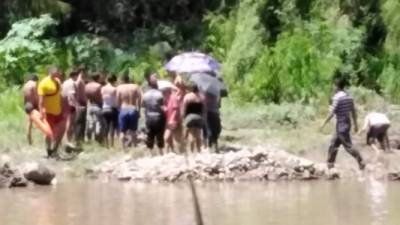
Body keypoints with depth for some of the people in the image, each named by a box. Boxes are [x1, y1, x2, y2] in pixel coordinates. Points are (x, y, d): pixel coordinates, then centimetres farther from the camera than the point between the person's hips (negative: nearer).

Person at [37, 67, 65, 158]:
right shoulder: (44, 83, -17)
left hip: (58, 111, 8)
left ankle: (54, 149, 22)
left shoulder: (57, 81, 7)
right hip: (48, 112, -8)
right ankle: (50, 152, 14)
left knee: (61, 129, 10)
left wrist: (63, 108, 17)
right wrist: (41, 111, -24)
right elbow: (41, 99, -20)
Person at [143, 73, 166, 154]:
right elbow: (162, 108, -15)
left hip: (149, 119, 3)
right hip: (159, 118, -3)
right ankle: (161, 153, 7)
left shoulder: (145, 95, -1)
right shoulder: (159, 94, -12)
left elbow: (144, 108, 3)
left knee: (150, 138, 10)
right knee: (160, 137, 5)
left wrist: (147, 117, 13)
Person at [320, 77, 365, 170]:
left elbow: (332, 113, -17)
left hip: (341, 124, -8)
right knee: (333, 144, 16)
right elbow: (353, 112, 12)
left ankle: (361, 162, -14)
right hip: (347, 123, 8)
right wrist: (355, 124, 19)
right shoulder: (349, 97, 8)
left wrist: (324, 124, -10)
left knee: (348, 146, -7)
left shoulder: (337, 97, -15)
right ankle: (330, 163, 21)